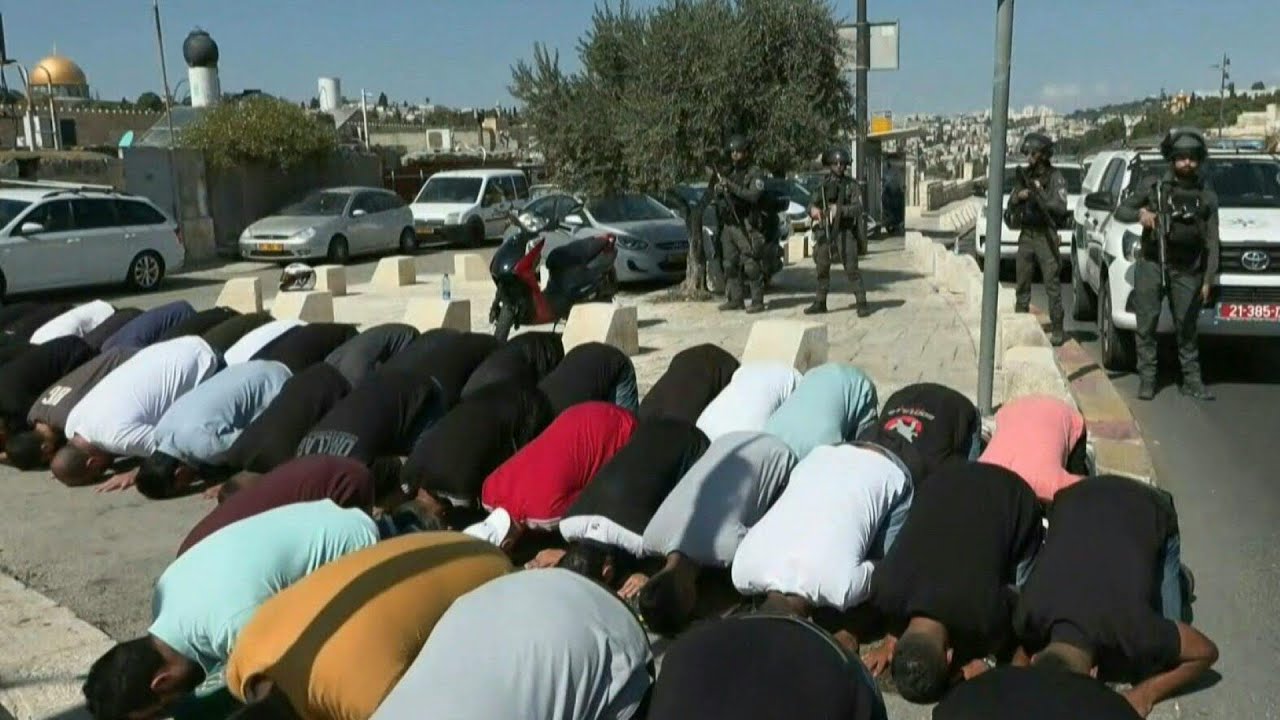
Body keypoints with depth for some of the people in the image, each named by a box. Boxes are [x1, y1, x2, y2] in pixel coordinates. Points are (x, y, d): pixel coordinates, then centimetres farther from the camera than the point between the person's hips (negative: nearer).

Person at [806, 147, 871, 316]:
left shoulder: (851, 185, -1)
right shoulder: (823, 184, 9)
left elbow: (858, 208, -10)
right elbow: (812, 204, 7)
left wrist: (840, 209, -26)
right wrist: (813, 209, -17)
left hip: (844, 232, -4)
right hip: (824, 232, 4)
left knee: (852, 268, -9)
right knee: (822, 268, 9)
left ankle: (862, 304, -6)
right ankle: (820, 303, 20)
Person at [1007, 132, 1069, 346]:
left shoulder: (1055, 177, -4)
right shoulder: (1024, 176, 11)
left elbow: (1061, 207, -13)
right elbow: (1011, 206, 13)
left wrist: (1039, 193, -18)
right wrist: (1018, 197, -7)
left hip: (1046, 237, -5)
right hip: (1026, 236, 5)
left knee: (1052, 284, -6)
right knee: (1022, 283, 9)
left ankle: (1057, 329, -3)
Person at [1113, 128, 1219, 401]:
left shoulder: (1207, 197, 8)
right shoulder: (1154, 188, 5)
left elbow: (1212, 242, 7)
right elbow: (1120, 210, 10)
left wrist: (1208, 279, 0)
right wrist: (1140, 214, -13)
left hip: (1187, 272, 1)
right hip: (1151, 266, -1)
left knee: (1187, 329, 5)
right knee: (1146, 326, -1)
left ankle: (1192, 381, 12)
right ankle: (1147, 379, 6)